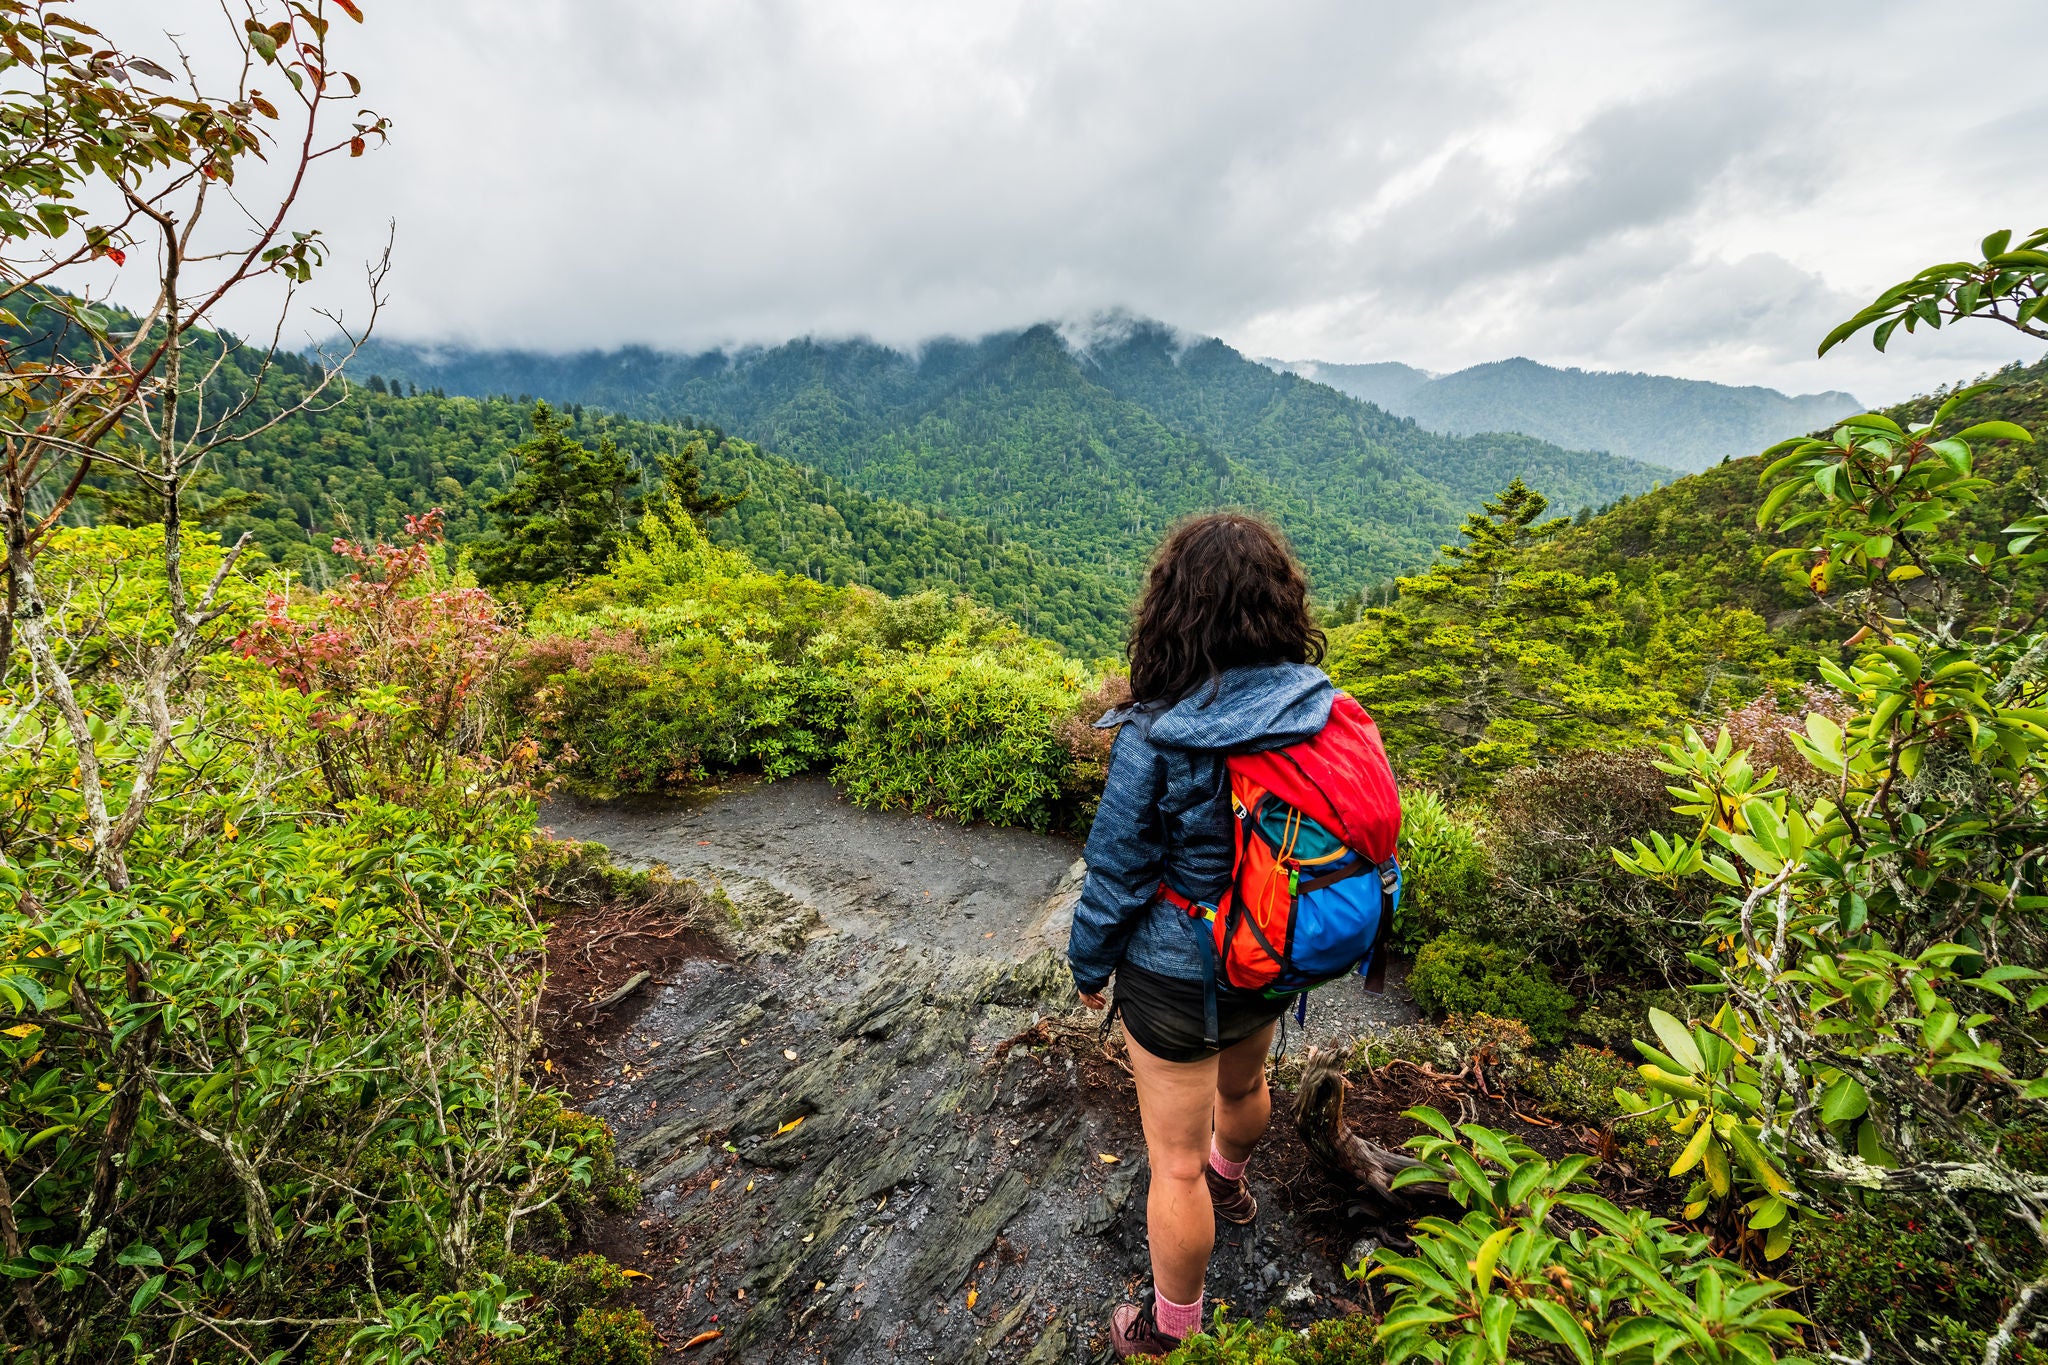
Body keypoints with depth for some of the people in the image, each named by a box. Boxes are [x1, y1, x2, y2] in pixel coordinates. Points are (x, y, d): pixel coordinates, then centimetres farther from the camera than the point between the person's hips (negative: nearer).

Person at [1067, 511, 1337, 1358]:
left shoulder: (1155, 741, -30)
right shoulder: (1324, 709, -14)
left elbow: (1116, 875, -19)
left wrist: (1089, 966, 0)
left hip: (1177, 974, -6)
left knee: (1176, 1164, 17)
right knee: (1243, 1083, 35)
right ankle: (1230, 1184, 67)